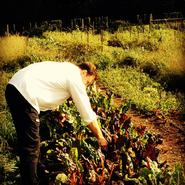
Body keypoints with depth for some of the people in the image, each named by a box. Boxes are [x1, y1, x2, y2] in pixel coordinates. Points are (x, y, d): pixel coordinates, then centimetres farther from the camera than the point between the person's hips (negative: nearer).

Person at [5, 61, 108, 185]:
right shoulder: (75, 79, -3)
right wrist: (100, 138, 10)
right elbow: (88, 115, 1)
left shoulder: (65, 68, 23)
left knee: (26, 141, 22)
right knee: (31, 147, -3)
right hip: (24, 94, -10)